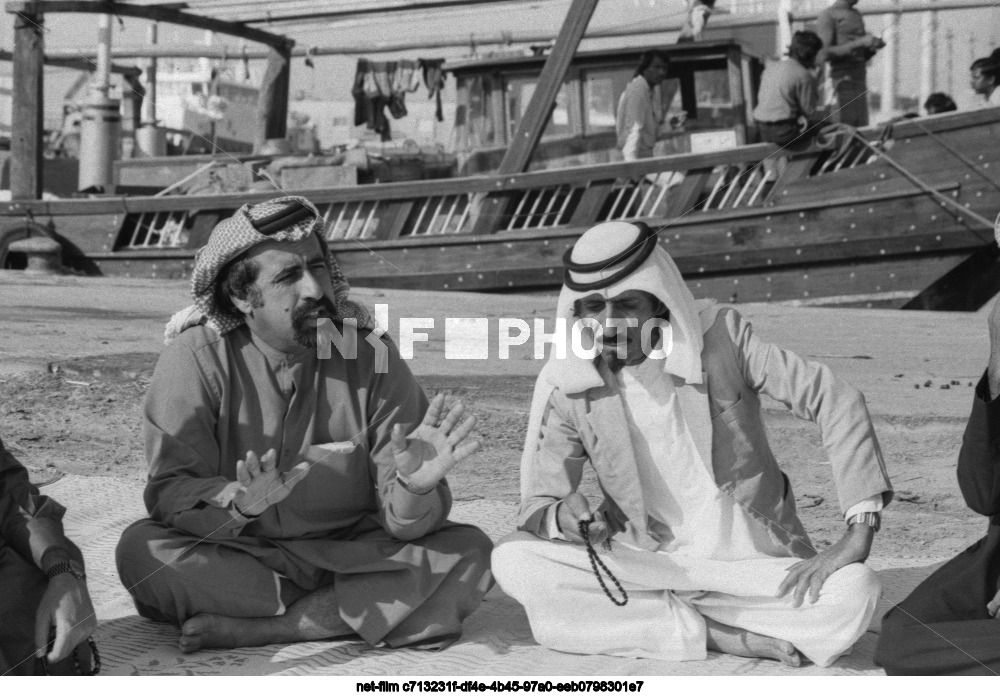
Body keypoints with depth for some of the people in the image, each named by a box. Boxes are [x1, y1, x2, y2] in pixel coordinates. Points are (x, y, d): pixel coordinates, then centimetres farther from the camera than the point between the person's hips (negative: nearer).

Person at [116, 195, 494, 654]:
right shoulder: (196, 358, -10)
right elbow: (171, 492, -16)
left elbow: (399, 521, -10)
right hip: (238, 553, -1)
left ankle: (257, 629, -22)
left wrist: (412, 490, -34)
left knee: (469, 553, -20)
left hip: (354, 553, 1)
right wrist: (237, 503, -37)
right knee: (140, 550, -29)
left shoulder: (371, 356, -7)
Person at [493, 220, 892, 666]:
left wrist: (860, 531, -18)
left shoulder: (719, 335, -11)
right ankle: (718, 635, -19)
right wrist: (560, 516, -29)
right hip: (644, 562, 1)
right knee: (512, 561, -23)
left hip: (754, 564, -1)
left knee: (854, 595, -30)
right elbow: (537, 505, -2)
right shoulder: (567, 387, -7)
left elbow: (834, 401, -9)